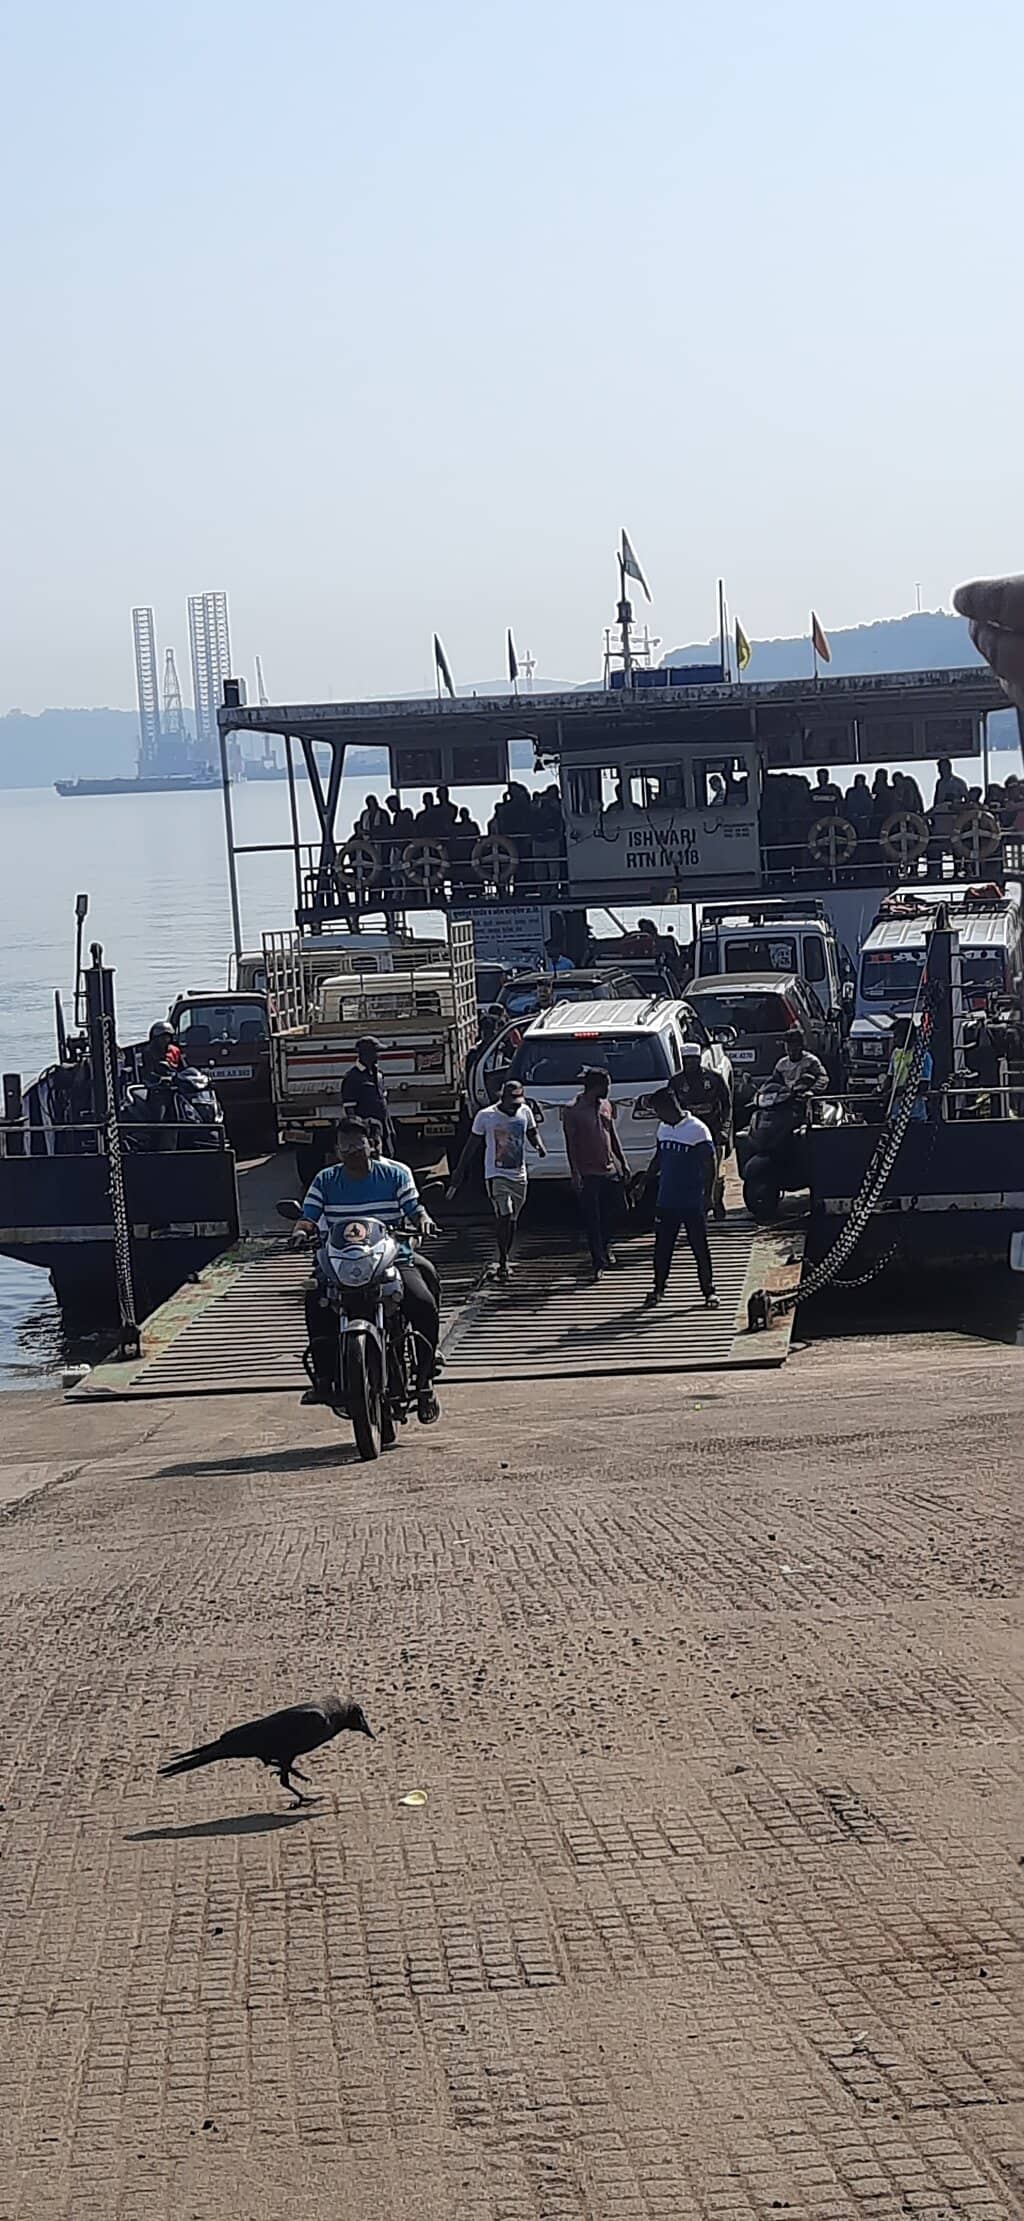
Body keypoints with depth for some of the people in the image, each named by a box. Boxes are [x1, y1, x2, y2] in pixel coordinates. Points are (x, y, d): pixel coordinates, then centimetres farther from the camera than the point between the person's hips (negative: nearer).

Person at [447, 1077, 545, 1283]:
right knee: (504, 1216, -18)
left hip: (519, 1175, 4)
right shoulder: (486, 1116, -9)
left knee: (512, 1219, 9)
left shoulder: (525, 1112, 2)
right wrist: (458, 1174, -1)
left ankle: (505, 1260, 21)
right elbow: (471, 1146, -1)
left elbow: (532, 1133, 18)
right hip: (496, 1174, -4)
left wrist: (539, 1146, -5)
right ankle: (503, 1262, -13)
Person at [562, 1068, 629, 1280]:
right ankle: (598, 1262, 2)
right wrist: (575, 1172, -15)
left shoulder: (606, 1105, 10)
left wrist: (623, 1163, 17)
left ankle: (605, 1246, 36)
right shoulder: (573, 1111, -10)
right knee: (592, 1220, -2)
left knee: (608, 1215, 14)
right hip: (588, 1173, -6)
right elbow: (570, 1144, -9)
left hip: (610, 1169, 6)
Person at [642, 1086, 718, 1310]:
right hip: (666, 1200, 6)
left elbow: (709, 1165, -11)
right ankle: (658, 1288, 20)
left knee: (700, 1248, 1)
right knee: (662, 1247, 8)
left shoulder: (697, 1130, -13)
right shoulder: (663, 1128, 8)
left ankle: (708, 1290, 11)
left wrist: (707, 1197, -15)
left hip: (692, 1202, -6)